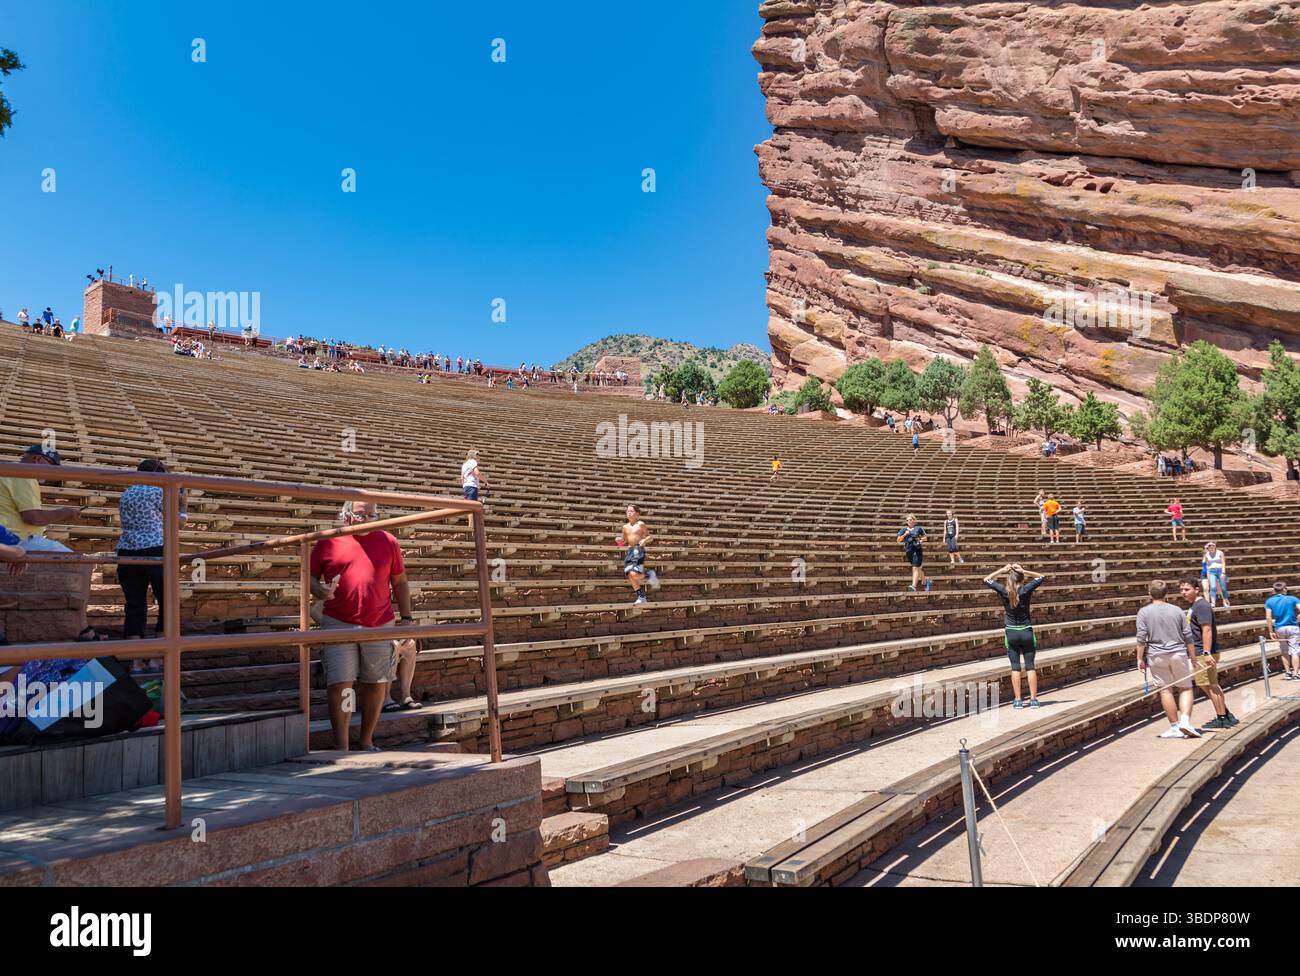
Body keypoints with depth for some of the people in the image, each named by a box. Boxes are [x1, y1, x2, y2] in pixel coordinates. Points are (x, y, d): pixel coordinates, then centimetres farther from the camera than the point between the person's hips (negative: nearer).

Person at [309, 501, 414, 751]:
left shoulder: (388, 542, 9)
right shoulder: (327, 542, 3)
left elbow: (400, 582, 14)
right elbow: (310, 575, 9)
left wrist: (406, 617, 8)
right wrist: (318, 590, -14)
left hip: (379, 626, 2)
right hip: (338, 624, -2)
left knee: (377, 684, 9)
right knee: (340, 684, -8)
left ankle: (366, 740, 26)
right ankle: (341, 746, 0)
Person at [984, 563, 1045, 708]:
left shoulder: (1003, 591, -8)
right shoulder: (1026, 590, -9)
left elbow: (986, 580, 5)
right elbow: (1041, 577, 2)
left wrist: (1002, 570, 0)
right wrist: (1024, 571, -7)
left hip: (1011, 633, 0)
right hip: (1026, 631, 0)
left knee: (1015, 667, 4)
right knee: (1030, 666, 4)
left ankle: (1018, 700, 2)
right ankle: (1033, 699, 3)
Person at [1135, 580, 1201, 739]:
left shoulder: (1144, 612, -3)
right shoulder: (1177, 610, 4)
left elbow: (1141, 638, -7)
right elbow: (1188, 637, 5)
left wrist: (1140, 658, -1)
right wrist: (1193, 657, 14)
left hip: (1156, 656, -1)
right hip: (1178, 654, 1)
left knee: (1166, 690, 5)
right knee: (1185, 688, 10)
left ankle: (1175, 726, 8)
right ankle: (1185, 721, -7)